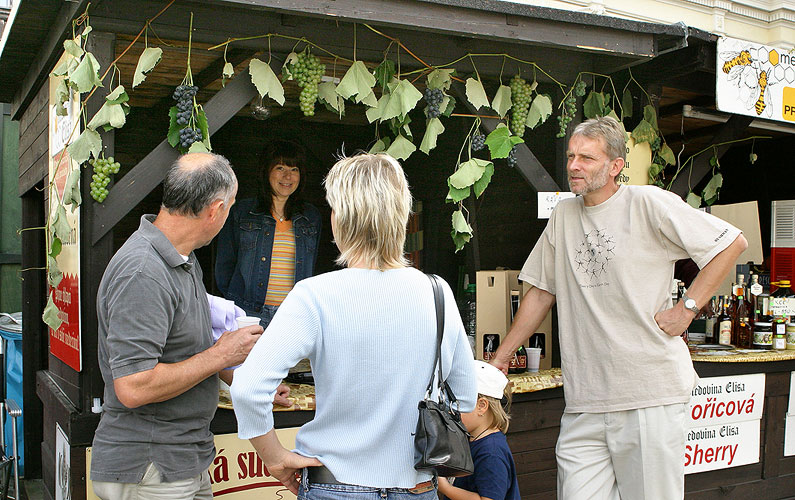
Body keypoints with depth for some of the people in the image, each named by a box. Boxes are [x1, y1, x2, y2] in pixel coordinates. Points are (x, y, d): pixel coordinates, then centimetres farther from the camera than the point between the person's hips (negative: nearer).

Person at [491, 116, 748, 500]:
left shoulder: (647, 203, -4)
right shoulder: (563, 215, 13)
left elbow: (732, 243, -2)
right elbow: (542, 292, 20)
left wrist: (687, 308, -8)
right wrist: (501, 357, 19)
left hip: (651, 392, -4)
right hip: (583, 402, 4)